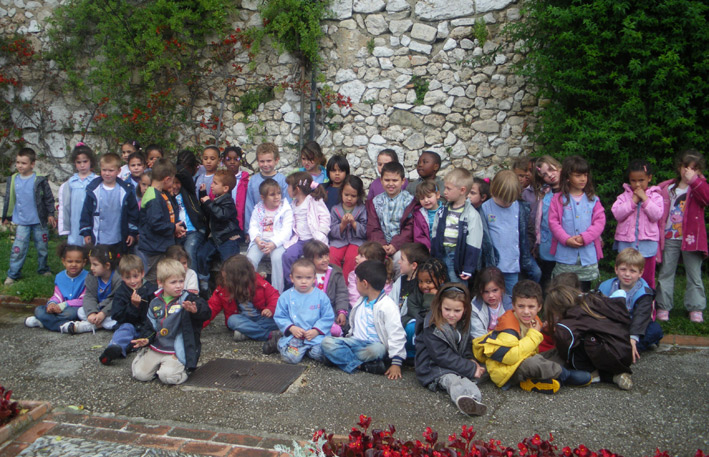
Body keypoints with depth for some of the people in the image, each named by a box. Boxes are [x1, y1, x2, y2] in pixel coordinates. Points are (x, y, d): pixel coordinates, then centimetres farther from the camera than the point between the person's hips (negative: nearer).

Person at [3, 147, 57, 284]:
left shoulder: (40, 181, -8)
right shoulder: (13, 180, 3)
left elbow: (49, 198, -1)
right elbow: (8, 199, 12)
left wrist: (50, 214, -2)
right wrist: (7, 216, 16)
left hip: (40, 221, -2)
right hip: (22, 222, 2)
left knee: (42, 247, 11)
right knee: (18, 249, -1)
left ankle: (43, 269, 28)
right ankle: (12, 275, 9)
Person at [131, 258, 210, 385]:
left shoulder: (188, 299, -7)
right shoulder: (155, 303, 8)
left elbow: (205, 311, -24)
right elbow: (151, 326, 17)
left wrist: (195, 310, -47)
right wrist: (146, 339, -3)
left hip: (177, 352, -5)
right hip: (155, 348, 5)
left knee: (168, 376, -24)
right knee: (140, 373, -4)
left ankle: (183, 368, 8)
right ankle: (158, 365, 24)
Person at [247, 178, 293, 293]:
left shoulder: (286, 209, 0)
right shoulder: (258, 209, 11)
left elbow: (286, 231, -9)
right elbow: (253, 226, 6)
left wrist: (273, 244, -22)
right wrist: (257, 240, -15)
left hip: (278, 242, -3)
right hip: (260, 241, 3)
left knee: (277, 258, -32)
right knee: (250, 258, -22)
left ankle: (277, 292, -22)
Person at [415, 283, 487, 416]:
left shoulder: (463, 324, 9)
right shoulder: (432, 328, -15)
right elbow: (442, 356, -19)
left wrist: (471, 360, 2)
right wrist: (471, 368, -18)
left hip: (458, 366, 6)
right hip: (433, 369, -6)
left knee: (467, 380, -26)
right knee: (451, 380, -35)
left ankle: (473, 400, -57)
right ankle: (465, 401, -65)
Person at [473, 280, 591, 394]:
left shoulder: (533, 320, 4)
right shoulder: (508, 325, -23)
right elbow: (511, 356, -35)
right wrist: (534, 335, -23)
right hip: (505, 372, -9)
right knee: (532, 362, -36)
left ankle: (535, 382, -14)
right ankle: (566, 375, -9)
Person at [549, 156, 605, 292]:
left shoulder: (593, 199, 6)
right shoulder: (558, 199, 1)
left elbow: (600, 221, 0)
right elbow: (553, 222, -3)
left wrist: (584, 237, -13)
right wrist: (566, 239, -14)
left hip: (588, 254, 2)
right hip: (565, 254, -2)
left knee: (585, 288, 10)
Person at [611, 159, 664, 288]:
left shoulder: (655, 196, 1)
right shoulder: (625, 196, 2)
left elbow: (656, 215, -12)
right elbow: (617, 213, -10)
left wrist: (644, 198, -14)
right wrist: (633, 200, -14)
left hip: (647, 243, -1)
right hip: (626, 242, 1)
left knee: (647, 277, 10)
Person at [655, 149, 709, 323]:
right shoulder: (667, 188, 7)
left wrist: (694, 181, -23)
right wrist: (658, 235, 4)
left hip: (691, 238, -2)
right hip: (670, 239, 2)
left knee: (694, 275, 4)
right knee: (666, 273, 7)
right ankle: (663, 306, 15)